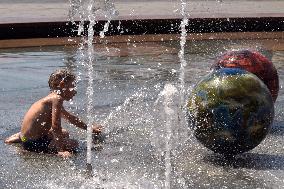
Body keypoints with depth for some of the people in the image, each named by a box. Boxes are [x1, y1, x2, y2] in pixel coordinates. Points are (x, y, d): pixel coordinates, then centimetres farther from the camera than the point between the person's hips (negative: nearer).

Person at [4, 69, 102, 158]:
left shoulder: (52, 98, 15)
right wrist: (61, 150, -28)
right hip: (32, 143, -11)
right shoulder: (57, 98, -18)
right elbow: (55, 125, -27)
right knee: (73, 144, -15)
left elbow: (70, 118, 30)